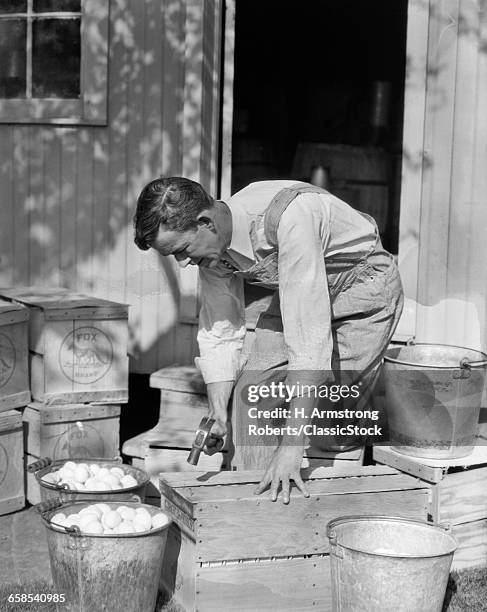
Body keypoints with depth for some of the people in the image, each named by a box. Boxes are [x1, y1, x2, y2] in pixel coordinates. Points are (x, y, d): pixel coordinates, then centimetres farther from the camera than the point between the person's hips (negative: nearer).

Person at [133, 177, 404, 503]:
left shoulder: (288, 216, -39)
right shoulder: (212, 246, -14)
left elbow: (310, 337, -41)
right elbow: (219, 335, -3)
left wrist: (291, 446, -42)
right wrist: (217, 415, -17)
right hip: (299, 296, 7)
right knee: (252, 388, -4)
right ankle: (260, 496, 9)